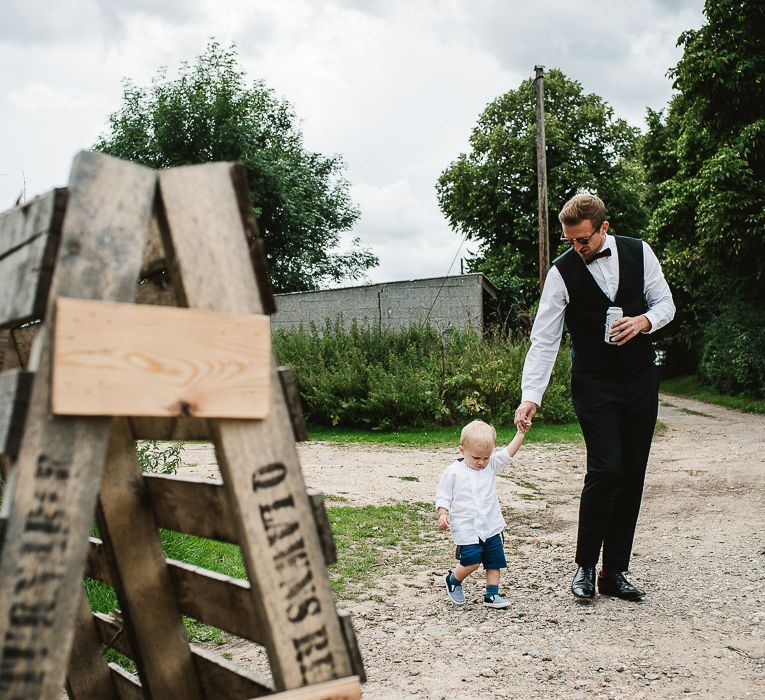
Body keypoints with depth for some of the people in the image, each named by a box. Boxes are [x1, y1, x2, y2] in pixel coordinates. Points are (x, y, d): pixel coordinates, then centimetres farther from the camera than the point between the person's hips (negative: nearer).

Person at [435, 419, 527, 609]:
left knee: (494, 561, 6)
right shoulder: (453, 472, -7)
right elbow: (443, 496, -2)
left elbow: (509, 453, -6)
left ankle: (492, 595, 18)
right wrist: (443, 514, -17)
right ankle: (453, 580, 15)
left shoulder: (492, 465, 3)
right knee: (472, 560, -12)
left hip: (491, 526, 5)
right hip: (466, 527, -5)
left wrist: (521, 432, -17)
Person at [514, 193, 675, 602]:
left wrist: (644, 321, -14)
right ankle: (584, 568, 3)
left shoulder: (639, 253, 0)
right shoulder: (562, 272, -8)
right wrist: (531, 396, -18)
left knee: (633, 475, 5)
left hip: (641, 379, 4)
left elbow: (665, 304, 9)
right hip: (594, 383, -3)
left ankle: (614, 573, 15)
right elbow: (544, 339, -10)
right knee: (606, 469, -15)